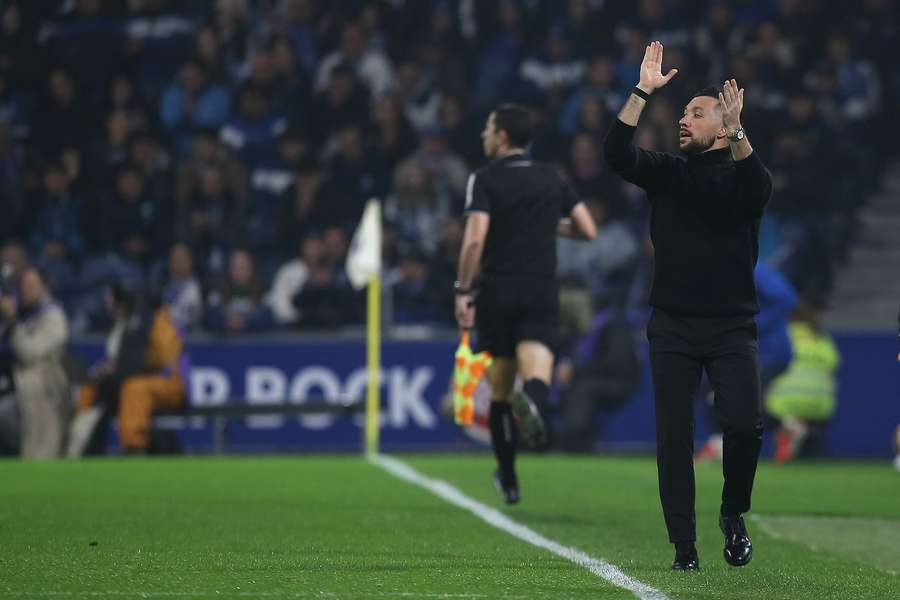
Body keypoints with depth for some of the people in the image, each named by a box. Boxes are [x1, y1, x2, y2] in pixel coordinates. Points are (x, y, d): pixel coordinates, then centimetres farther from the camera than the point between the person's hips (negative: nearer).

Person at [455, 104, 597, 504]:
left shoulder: (485, 179, -3)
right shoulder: (552, 179, 10)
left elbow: (475, 238, -16)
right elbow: (588, 230, 10)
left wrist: (463, 291, -10)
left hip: (497, 294, -2)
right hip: (542, 294, 2)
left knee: (499, 387, 12)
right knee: (536, 372, -11)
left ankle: (508, 479, 20)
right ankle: (531, 401, -50)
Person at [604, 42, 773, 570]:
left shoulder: (741, 174, 2)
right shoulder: (667, 173, 10)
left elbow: (759, 187, -21)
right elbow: (618, 154, -6)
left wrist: (737, 133, -35)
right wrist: (643, 93, -13)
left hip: (732, 327, -2)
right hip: (673, 328, 2)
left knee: (745, 423, -19)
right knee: (674, 437, -1)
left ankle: (734, 515, 7)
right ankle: (685, 550, 3)